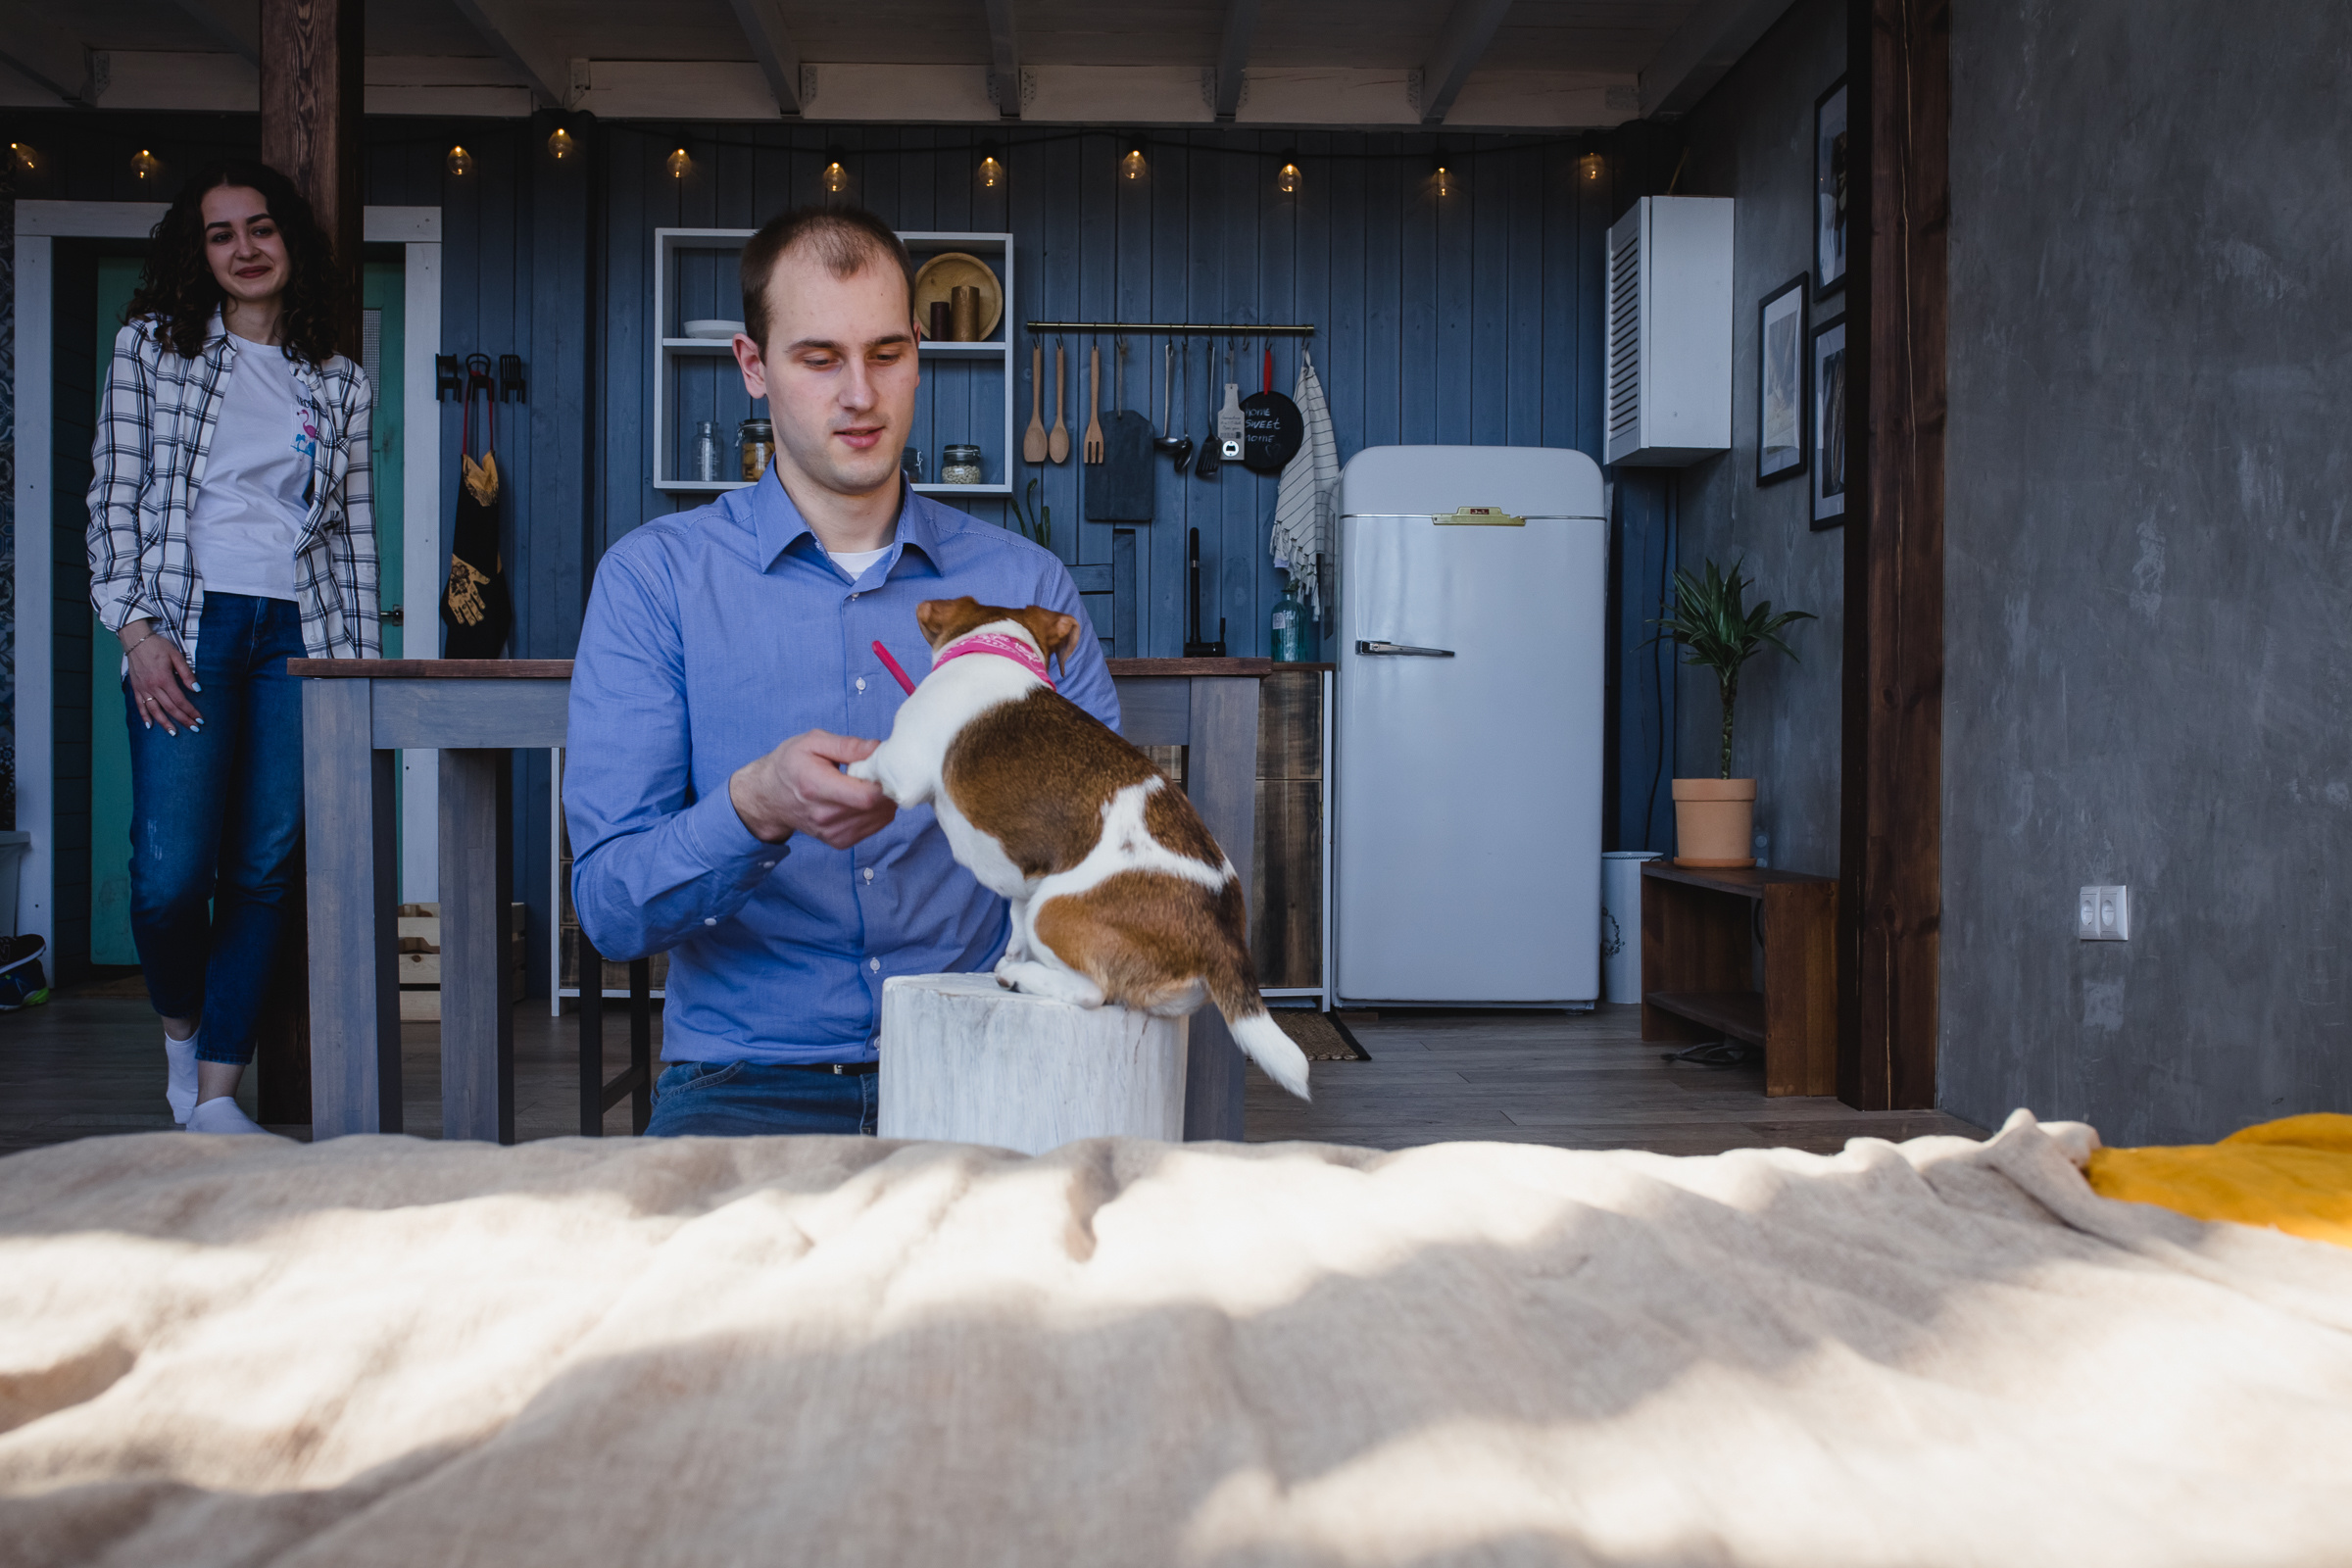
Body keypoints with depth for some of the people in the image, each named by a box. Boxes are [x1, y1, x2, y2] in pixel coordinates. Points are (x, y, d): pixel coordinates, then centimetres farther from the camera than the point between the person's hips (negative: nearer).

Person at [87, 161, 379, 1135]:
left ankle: (215, 1092, 8)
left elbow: (353, 534, 13)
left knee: (263, 871, -1)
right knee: (173, 869, -10)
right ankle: (180, 1029, 20)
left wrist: (361, 663, 6)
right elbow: (113, 500, 5)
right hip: (185, 630, -2)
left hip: (300, 635, 2)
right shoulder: (150, 346, 10)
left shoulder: (338, 384, 14)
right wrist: (137, 628, -6)